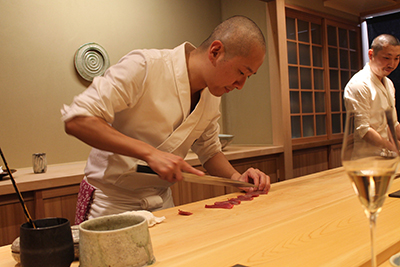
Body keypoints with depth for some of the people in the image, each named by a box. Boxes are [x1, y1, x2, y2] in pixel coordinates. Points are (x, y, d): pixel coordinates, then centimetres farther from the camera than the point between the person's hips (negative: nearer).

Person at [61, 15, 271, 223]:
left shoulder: (212, 95, 0)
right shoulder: (143, 67, -23)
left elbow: (210, 151, 11)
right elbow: (76, 120, -28)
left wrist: (236, 178, -8)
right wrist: (149, 153, -33)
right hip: (110, 204, -6)